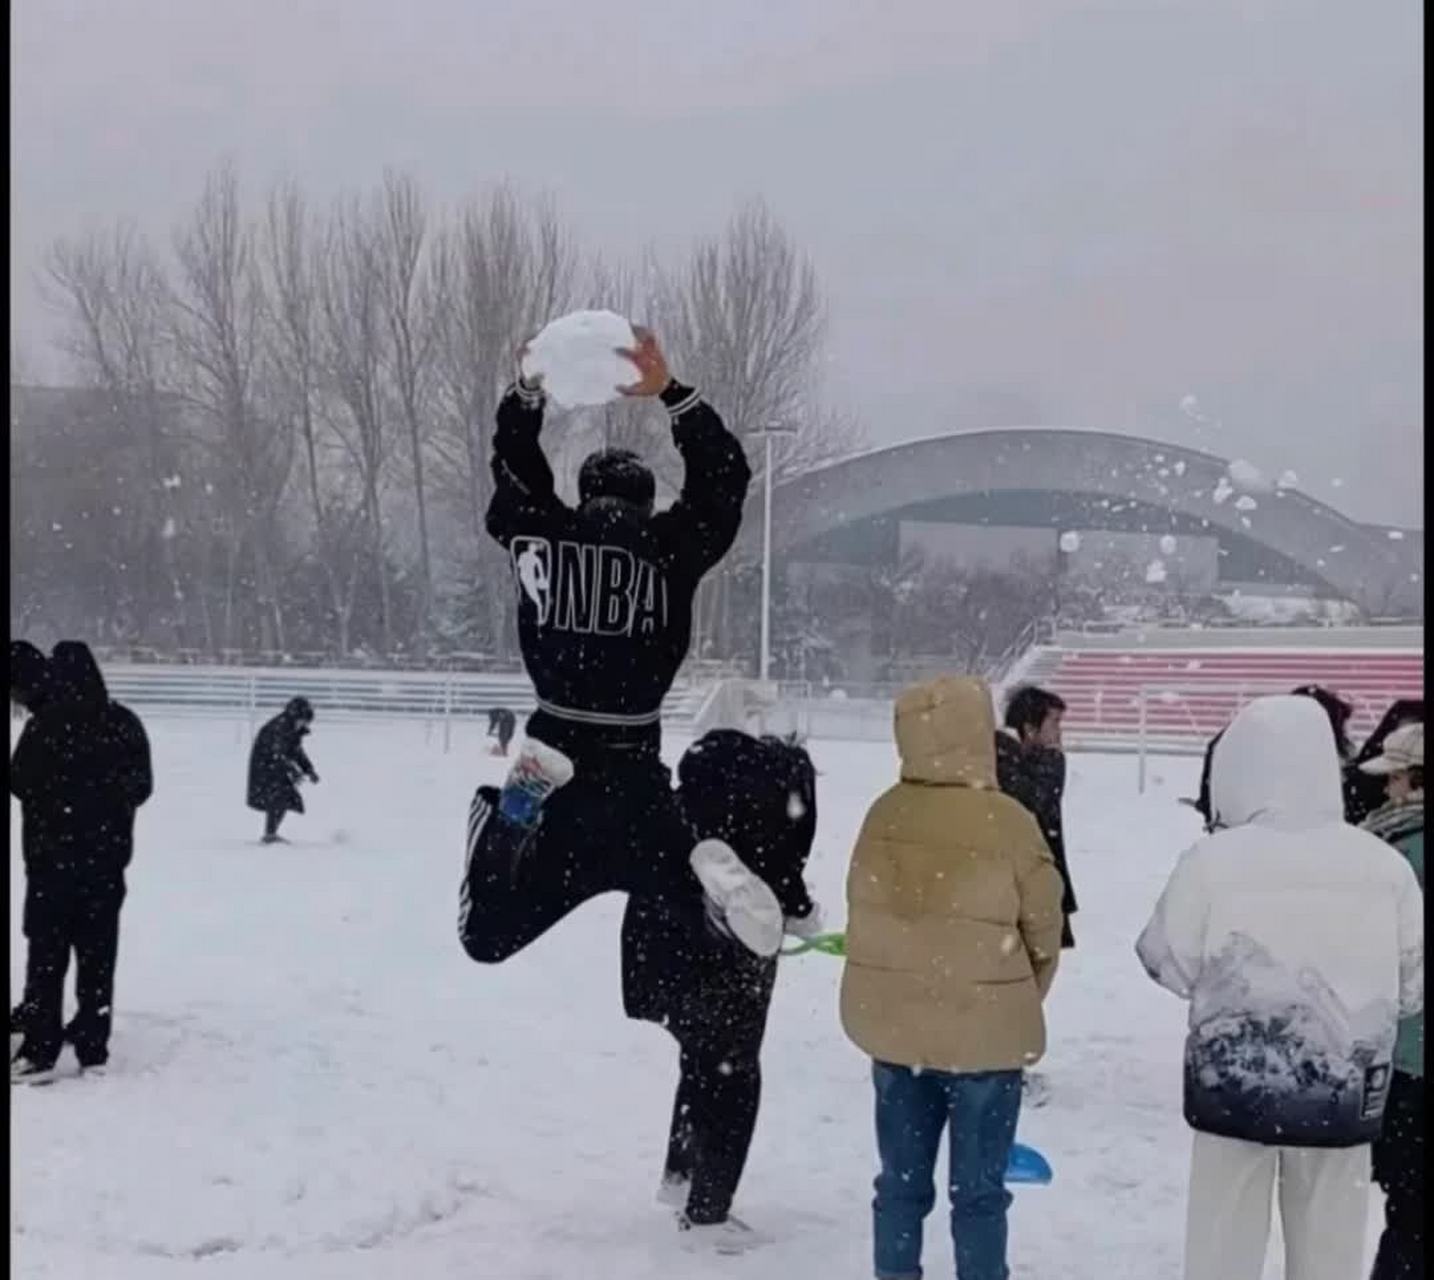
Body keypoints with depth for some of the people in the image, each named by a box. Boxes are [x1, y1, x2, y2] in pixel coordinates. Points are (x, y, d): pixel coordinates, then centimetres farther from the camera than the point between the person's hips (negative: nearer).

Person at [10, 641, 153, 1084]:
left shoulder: (45, 723, -15)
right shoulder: (125, 724, -2)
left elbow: (20, 783, -6)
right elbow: (142, 785, 6)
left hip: (53, 855, -3)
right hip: (107, 856, 3)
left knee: (47, 955, 4)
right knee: (98, 956, 10)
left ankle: (39, 1053, 1)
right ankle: (93, 1051, 12)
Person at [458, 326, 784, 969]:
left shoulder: (542, 536, 2)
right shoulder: (669, 549, -3)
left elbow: (515, 468, 20)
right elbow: (726, 475, 8)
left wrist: (527, 393, 19)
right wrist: (670, 391, 6)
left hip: (555, 751, 1)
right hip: (634, 775, -1)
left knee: (487, 934, 7)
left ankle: (520, 798, -22)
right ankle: (711, 878, -21)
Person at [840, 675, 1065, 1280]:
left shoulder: (883, 815, -5)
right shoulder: (1009, 823, -17)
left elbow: (864, 914, 4)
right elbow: (1044, 933, -7)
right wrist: (1015, 1003, 12)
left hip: (892, 1024, 4)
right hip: (983, 1032, -4)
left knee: (902, 1180, 15)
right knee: (979, 1190, 7)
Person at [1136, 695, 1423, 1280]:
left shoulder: (1212, 858, -14)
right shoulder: (1385, 864, -6)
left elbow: (1170, 966, -3)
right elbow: (1411, 985, 5)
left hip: (1235, 1084, -2)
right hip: (1343, 1090, 2)